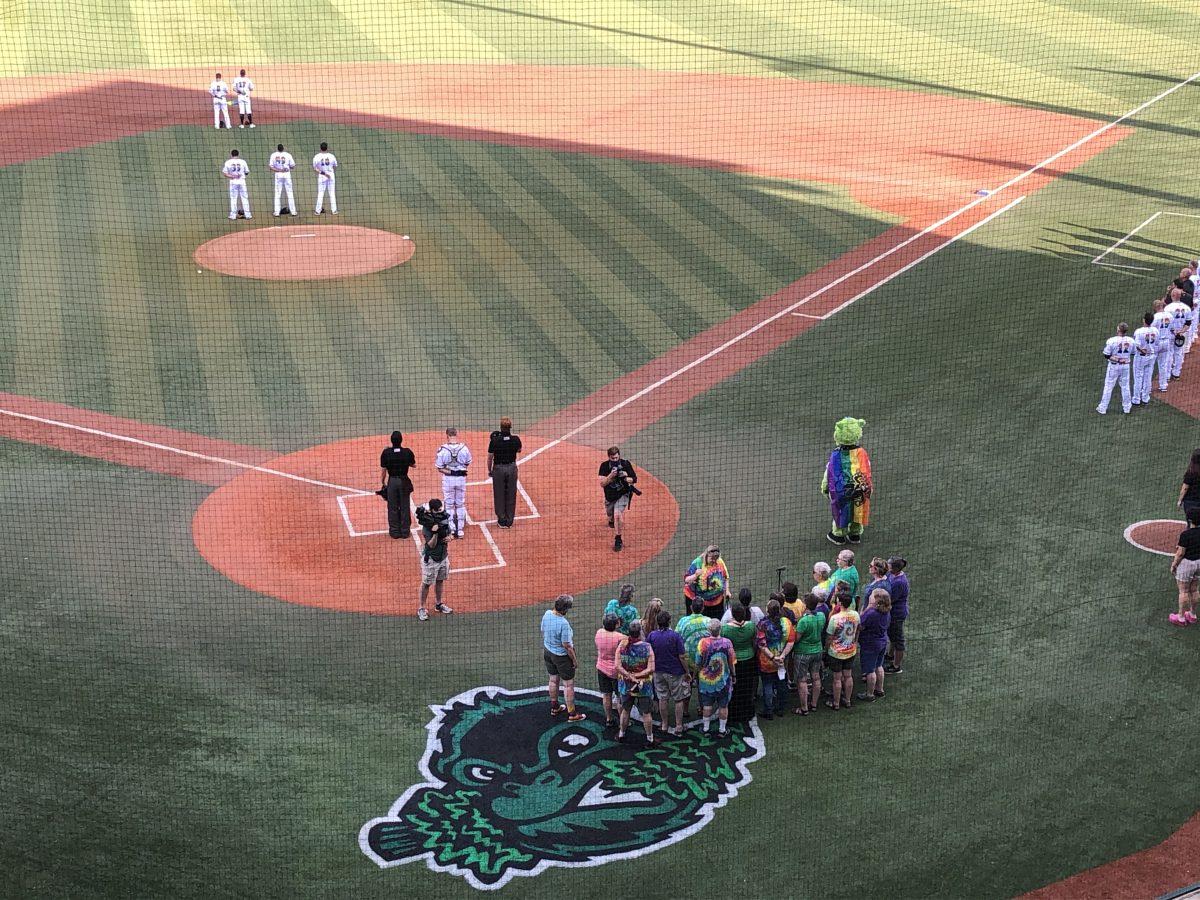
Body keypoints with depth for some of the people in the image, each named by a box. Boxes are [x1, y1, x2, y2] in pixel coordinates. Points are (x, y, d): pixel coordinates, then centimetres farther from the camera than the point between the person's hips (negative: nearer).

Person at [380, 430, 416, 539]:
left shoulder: (386, 453, -12)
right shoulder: (407, 452, -11)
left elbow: (383, 470, -6)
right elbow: (413, 465, 6)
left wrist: (383, 483, 6)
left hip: (392, 481, -1)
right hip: (404, 481, 1)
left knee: (393, 508, 9)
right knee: (404, 507, 10)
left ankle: (395, 531, 12)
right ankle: (405, 531, 15)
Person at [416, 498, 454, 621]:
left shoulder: (444, 519, -2)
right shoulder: (427, 526, -22)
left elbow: (448, 534, 14)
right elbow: (431, 545, -24)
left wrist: (448, 538, -9)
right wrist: (435, 533, -40)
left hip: (443, 555, 7)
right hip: (430, 558, -7)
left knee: (440, 580, 19)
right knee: (426, 583, 1)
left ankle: (438, 603, 35)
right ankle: (421, 608, 11)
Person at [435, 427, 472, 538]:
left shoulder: (443, 449, -15)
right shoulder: (464, 448, -9)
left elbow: (439, 467, -13)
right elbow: (468, 463, 5)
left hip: (448, 479, -2)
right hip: (461, 478, 2)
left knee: (449, 504, 10)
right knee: (460, 504, 15)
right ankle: (460, 530, 18)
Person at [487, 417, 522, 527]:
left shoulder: (495, 440, -17)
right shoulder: (515, 439, -10)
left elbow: (490, 457, -10)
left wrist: (489, 470, 5)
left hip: (498, 469, -2)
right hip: (512, 468, 2)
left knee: (499, 495, 10)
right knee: (511, 495, 12)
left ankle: (502, 520, 14)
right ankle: (509, 521, 18)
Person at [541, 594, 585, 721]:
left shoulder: (547, 614, -11)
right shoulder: (563, 623, -33)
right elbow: (566, 645, -25)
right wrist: (574, 659, -10)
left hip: (548, 652, 7)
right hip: (561, 656, -7)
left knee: (553, 680, 25)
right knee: (568, 684, 8)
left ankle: (554, 707, 42)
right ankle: (572, 714, 18)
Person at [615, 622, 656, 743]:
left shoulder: (622, 645, -12)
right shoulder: (647, 647, -17)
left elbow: (618, 666, -15)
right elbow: (651, 669, -21)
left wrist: (630, 677, -14)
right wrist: (637, 676, -15)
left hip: (626, 685, 2)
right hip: (644, 686, -2)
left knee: (625, 710, 21)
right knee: (646, 713, 11)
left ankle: (621, 734, 34)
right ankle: (649, 738, 21)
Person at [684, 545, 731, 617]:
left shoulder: (720, 562, -3)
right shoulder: (697, 563, -14)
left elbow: (726, 577, 13)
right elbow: (686, 580, -16)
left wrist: (727, 591, 9)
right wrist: (695, 575, -33)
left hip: (717, 601, 4)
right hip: (697, 599, -4)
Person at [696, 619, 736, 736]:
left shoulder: (703, 642, -14)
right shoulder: (726, 642, -14)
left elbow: (698, 663, -6)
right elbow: (731, 662, -5)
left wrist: (697, 675, 9)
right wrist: (733, 675, 11)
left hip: (706, 680, 1)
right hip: (723, 680, -1)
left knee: (707, 704, 13)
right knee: (723, 705, 11)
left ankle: (706, 729, 20)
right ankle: (722, 729, 18)